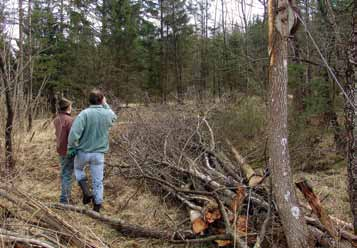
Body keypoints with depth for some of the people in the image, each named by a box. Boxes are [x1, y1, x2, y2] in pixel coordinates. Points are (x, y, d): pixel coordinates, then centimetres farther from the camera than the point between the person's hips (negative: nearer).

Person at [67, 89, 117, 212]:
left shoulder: (85, 113, -16)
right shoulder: (108, 114, -5)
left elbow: (74, 133, -22)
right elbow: (114, 117, 22)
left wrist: (71, 149, -9)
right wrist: (106, 105, 16)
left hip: (83, 151, -2)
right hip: (99, 153, 2)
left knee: (78, 169, 28)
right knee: (98, 181, 11)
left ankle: (86, 192, 12)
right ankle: (97, 208, 17)